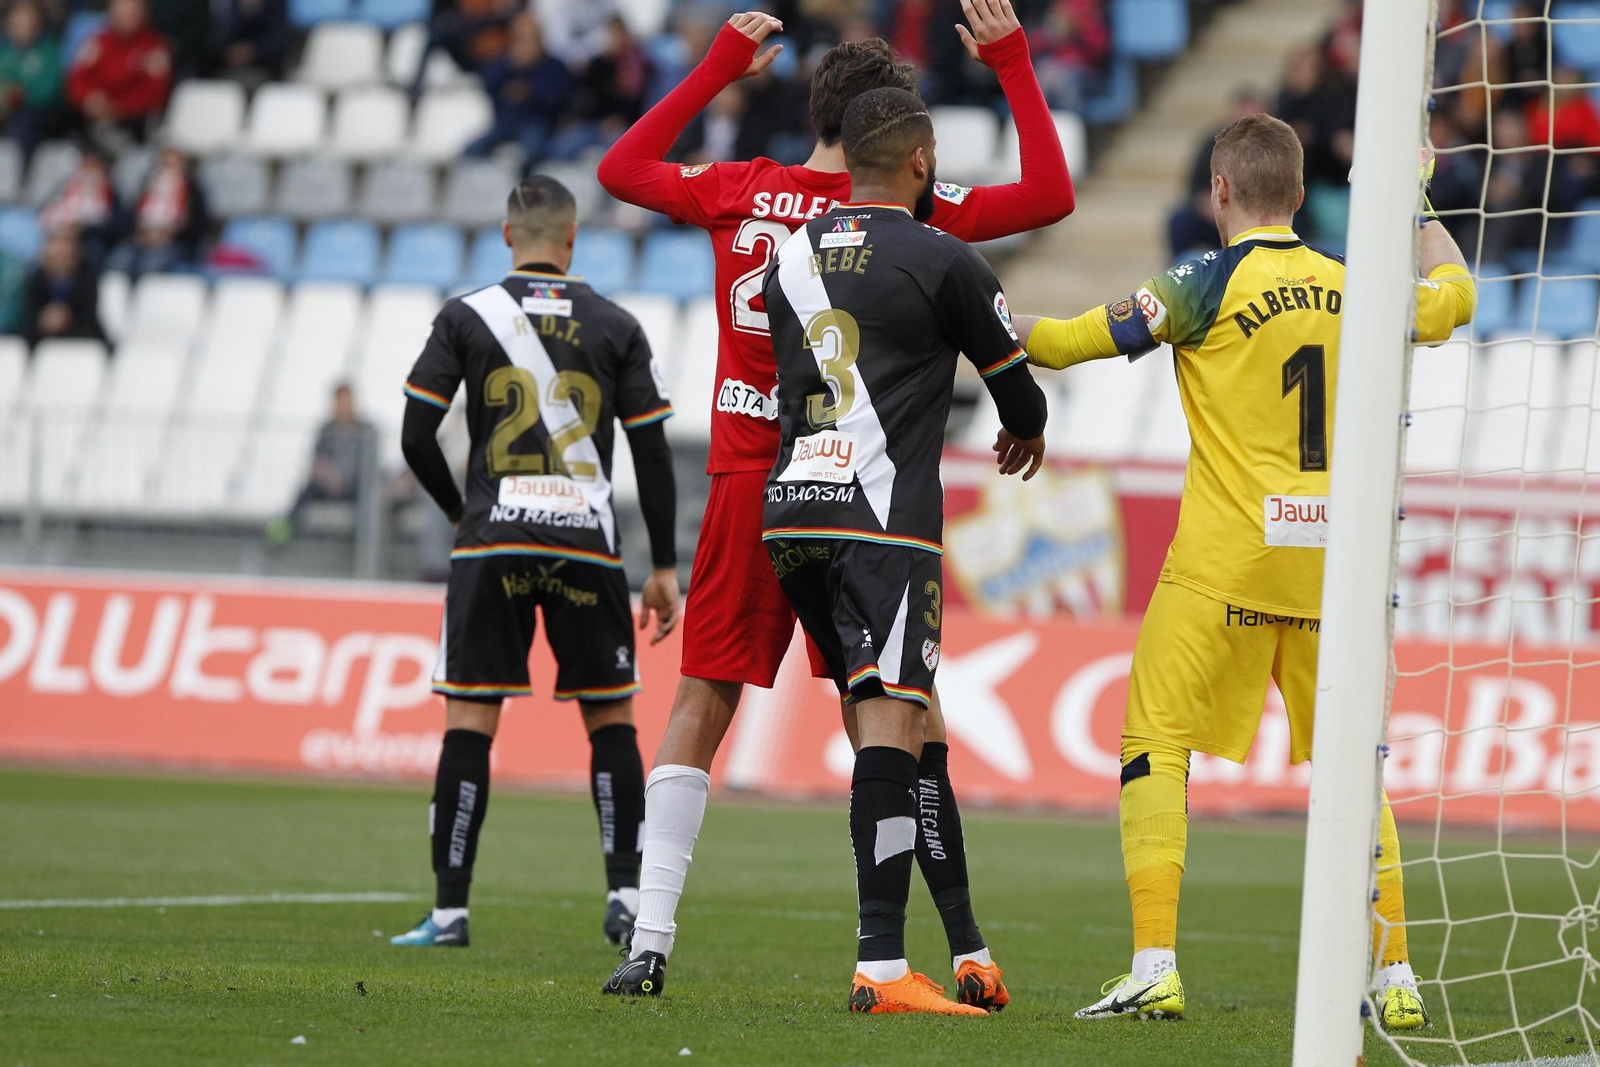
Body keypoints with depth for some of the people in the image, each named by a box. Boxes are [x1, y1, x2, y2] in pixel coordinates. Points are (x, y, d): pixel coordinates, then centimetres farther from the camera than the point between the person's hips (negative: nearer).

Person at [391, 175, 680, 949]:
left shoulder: (467, 317, 3)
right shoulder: (615, 327, 6)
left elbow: (416, 438, 1)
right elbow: (653, 455, 4)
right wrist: (665, 567, 8)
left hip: (493, 539, -1)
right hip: (586, 541, 1)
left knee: (469, 720, 1)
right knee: (611, 718, 10)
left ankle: (450, 908, -1)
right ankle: (625, 894, 1)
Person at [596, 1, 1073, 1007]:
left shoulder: (738, 192, 3)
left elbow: (620, 167, 20)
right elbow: (1051, 196, -2)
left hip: (748, 489, 2)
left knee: (699, 710, 6)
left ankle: (649, 942, -3)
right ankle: (968, 951, 2)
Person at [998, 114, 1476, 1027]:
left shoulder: (1210, 286, -6)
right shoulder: (1353, 288, 8)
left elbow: (1061, 342, -6)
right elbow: (1455, 297, 28)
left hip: (1225, 560, -5)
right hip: (1329, 557, 5)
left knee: (1155, 743, 1)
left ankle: (1156, 968, -10)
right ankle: (1397, 978, 8)